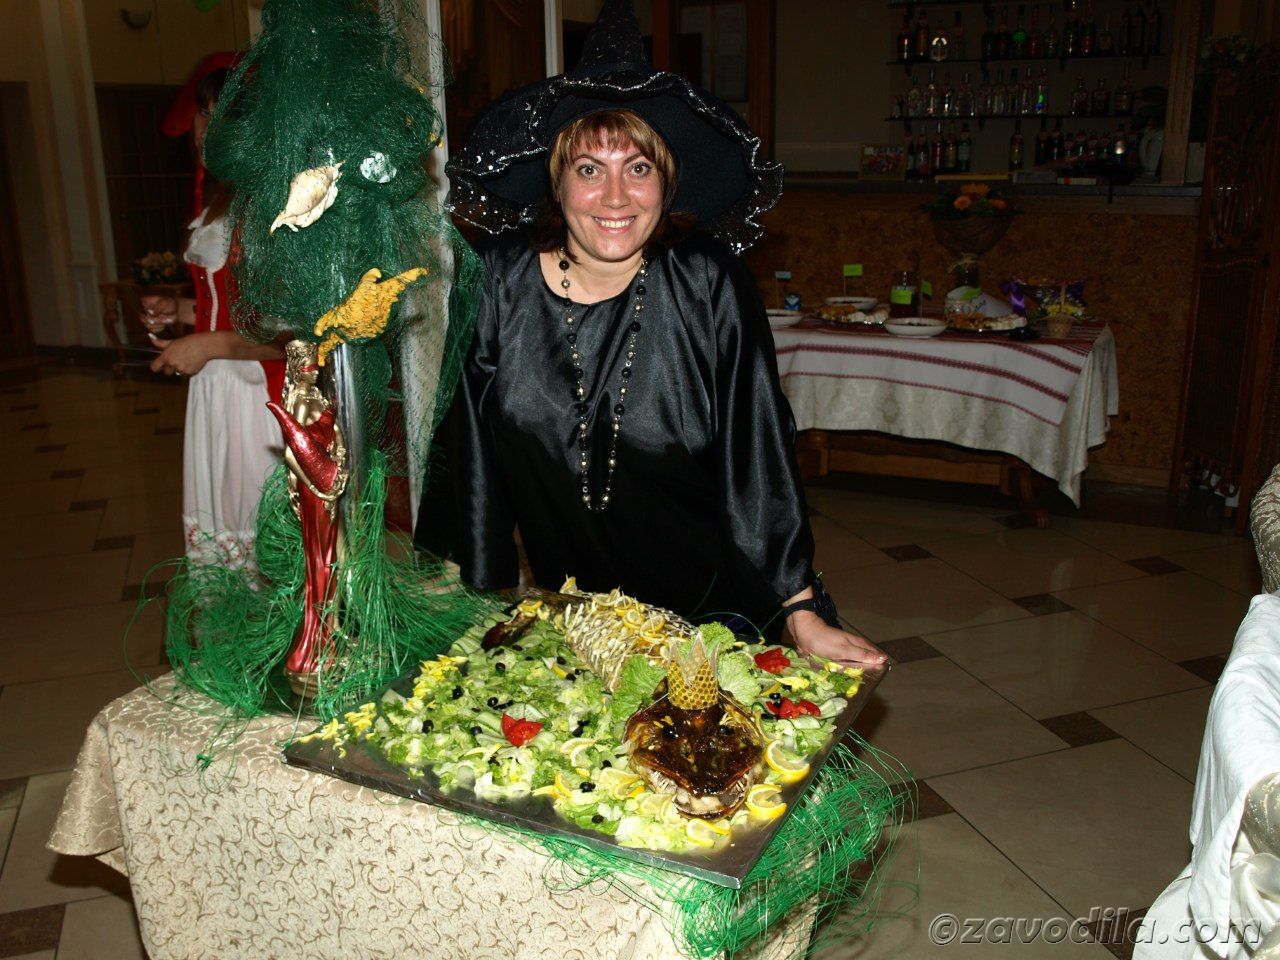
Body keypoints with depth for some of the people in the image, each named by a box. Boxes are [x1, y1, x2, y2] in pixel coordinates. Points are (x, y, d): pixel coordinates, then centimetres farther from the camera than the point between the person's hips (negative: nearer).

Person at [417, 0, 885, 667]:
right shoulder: (502, 279, -12)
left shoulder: (711, 289, -16)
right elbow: (467, 445, -2)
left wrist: (804, 616, -15)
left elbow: (758, 462, -14)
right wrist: (463, 583, 3)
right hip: (564, 599, 2)